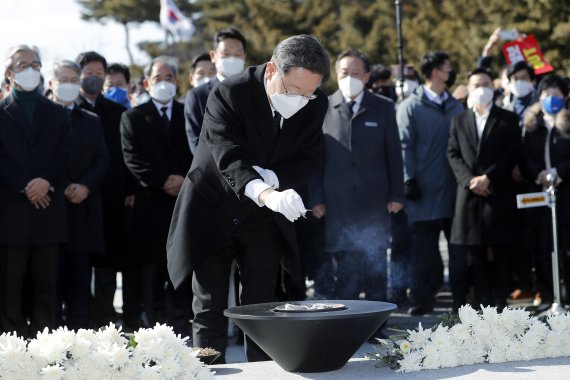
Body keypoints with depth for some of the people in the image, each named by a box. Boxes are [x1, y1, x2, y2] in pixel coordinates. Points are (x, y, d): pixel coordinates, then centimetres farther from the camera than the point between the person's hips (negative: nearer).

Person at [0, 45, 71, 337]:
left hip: (48, 208, 2)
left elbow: (64, 155, 6)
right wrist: (25, 187, -12)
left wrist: (46, 181, -12)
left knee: (46, 284, 3)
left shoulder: (57, 113, 17)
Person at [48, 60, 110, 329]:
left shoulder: (91, 121, 18)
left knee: (81, 276, 1)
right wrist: (59, 188, -12)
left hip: (83, 207, 3)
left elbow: (103, 160, 10)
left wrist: (85, 186, -7)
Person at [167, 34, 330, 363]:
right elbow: (230, 159, -35)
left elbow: (309, 160, -3)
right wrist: (266, 194, -53)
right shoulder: (229, 95, -24)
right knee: (210, 310, -1)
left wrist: (273, 178, -24)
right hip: (213, 211, -3)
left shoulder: (316, 105, -10)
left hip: (263, 216, 3)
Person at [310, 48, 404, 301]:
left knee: (376, 266, 5)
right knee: (344, 269, 1)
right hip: (338, 204, -1)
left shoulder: (384, 108, 8)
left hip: (375, 204, 1)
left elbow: (394, 154, 7)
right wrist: (316, 198, -2)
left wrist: (397, 195, 2)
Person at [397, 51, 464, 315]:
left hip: (454, 191, 5)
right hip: (425, 193, -4)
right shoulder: (411, 107, 0)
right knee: (424, 250, -1)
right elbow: (405, 145, -5)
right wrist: (410, 180, -12)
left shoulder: (455, 106, 15)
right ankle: (422, 301, 5)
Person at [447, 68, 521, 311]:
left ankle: (499, 304, 4)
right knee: (475, 254, 2)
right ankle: (483, 304, 7)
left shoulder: (508, 119, 7)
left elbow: (512, 154, -2)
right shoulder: (459, 120, 16)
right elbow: (453, 154, 7)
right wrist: (469, 180, -8)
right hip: (469, 194, 2)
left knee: (501, 252, -1)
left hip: (499, 193, -2)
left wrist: (487, 178, -12)